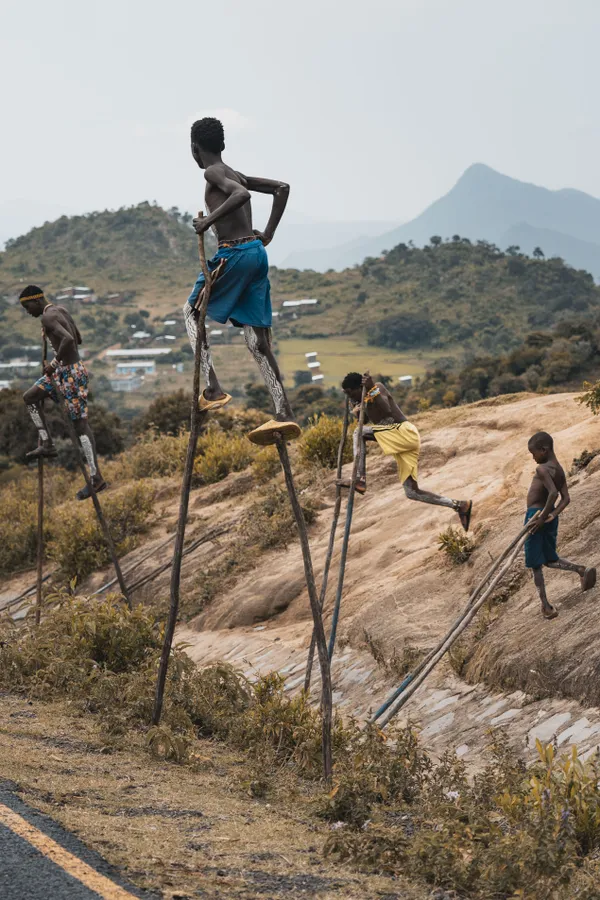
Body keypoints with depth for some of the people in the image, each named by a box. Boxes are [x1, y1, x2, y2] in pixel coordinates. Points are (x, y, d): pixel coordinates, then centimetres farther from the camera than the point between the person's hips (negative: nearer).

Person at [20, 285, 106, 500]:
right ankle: (47, 444, 13)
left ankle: (96, 477, -6)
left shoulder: (48, 318, -18)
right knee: (30, 397, 17)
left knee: (80, 423, -7)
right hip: (64, 369, 10)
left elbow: (69, 340, -34)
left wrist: (54, 363, -23)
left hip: (71, 372, -10)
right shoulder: (60, 310, 12)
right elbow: (77, 339, 25)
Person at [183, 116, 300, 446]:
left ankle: (212, 388, 1)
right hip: (257, 252, 8)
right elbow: (282, 188, 23)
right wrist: (268, 234, 19)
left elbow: (240, 195, -23)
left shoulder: (212, 173, -5)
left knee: (192, 311, 14)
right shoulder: (237, 175, 20)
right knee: (258, 339, 4)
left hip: (234, 254, -8)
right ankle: (284, 415, -7)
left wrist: (209, 221, -19)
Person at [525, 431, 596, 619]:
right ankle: (582, 569, -8)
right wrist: (553, 514, -9)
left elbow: (553, 492, -32)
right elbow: (566, 498, 2)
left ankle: (546, 606, 1)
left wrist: (542, 517, -26)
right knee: (550, 560, 18)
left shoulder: (542, 469, -19)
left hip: (536, 515, -8)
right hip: (549, 515, 8)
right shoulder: (559, 470, 7)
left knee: (535, 563, 2)